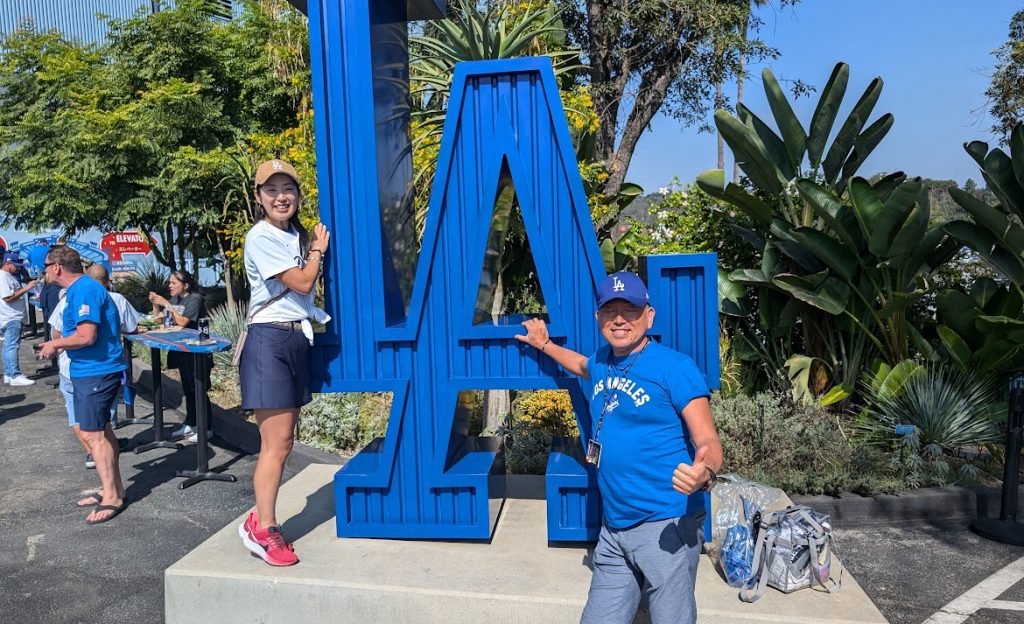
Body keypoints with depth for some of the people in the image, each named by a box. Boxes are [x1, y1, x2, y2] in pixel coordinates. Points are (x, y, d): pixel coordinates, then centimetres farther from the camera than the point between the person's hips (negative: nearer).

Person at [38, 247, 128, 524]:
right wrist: (59, 345, 15)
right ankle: (114, 489, 26)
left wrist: (56, 344, -11)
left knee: (92, 434, -6)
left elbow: (87, 336, -25)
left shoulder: (84, 290, -18)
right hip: (91, 370, 11)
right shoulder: (79, 289, 15)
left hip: (96, 372, -11)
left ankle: (112, 497, 3)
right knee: (100, 431, 16)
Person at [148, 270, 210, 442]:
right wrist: (155, 304, -1)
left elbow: (182, 322, -21)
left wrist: (167, 304, -18)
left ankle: (206, 428, 1)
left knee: (197, 389, -6)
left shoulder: (195, 298, -12)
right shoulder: (175, 299, 11)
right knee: (187, 388, 15)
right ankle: (190, 424, 25)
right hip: (182, 350, 8)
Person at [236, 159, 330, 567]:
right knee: (277, 445, -7)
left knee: (281, 442, 10)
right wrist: (318, 250, 1)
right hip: (270, 341, -8)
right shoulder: (261, 238, -9)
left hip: (297, 340, 8)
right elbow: (302, 283, -12)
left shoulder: (297, 237, 16)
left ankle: (260, 519, 20)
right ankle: (262, 530, 4)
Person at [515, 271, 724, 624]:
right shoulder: (602, 362, 10)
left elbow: (709, 442, -16)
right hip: (614, 528, 7)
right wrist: (544, 344, 42)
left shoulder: (675, 367, -11)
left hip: (666, 525, -7)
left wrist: (704, 472, -37)